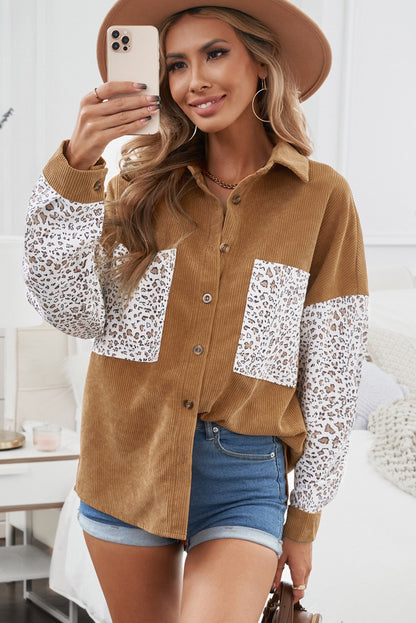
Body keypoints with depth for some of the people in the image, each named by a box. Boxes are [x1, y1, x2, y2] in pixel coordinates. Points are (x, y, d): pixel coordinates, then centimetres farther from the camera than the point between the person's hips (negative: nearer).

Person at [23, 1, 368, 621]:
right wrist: (76, 165, -17)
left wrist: (304, 523, 3)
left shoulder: (321, 197, -2)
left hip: (244, 476, -2)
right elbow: (75, 312, -7)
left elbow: (332, 371, 1)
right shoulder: (142, 184, 5)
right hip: (126, 461, 3)